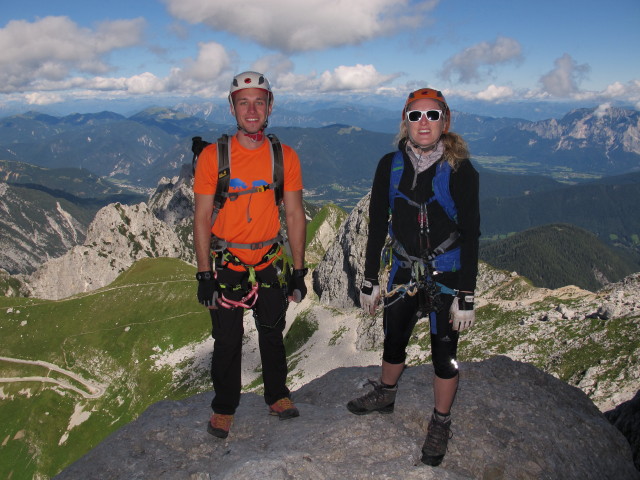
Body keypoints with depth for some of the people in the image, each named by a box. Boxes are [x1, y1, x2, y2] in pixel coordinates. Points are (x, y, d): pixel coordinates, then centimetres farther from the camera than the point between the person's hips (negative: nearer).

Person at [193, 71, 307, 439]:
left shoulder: (286, 156, -4)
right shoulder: (213, 156, -10)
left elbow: (295, 215, 1)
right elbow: (202, 219, -7)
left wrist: (299, 271, 0)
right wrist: (205, 275, -10)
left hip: (271, 263, 2)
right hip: (227, 264, -1)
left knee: (273, 334, 16)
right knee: (227, 341, 9)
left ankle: (277, 395, 38)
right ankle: (224, 407, 30)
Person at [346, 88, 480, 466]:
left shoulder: (460, 171, -15)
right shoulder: (390, 166, -6)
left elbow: (470, 235, -13)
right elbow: (377, 225, 0)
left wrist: (466, 297, -15)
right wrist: (370, 281, 2)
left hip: (447, 274, -3)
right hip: (404, 269, 3)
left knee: (444, 352, 6)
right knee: (394, 339, 18)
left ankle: (440, 425, 28)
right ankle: (386, 395, 47)